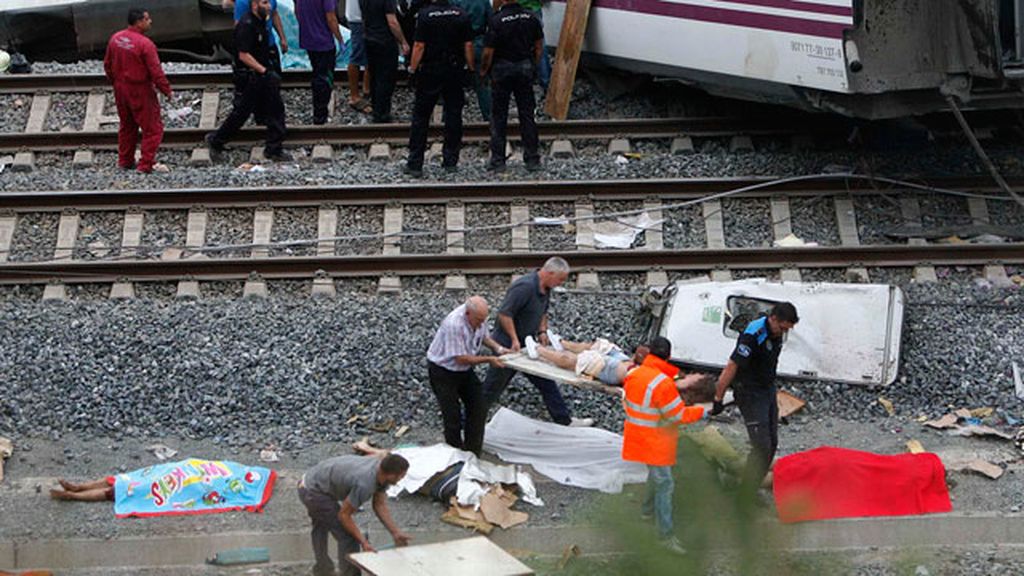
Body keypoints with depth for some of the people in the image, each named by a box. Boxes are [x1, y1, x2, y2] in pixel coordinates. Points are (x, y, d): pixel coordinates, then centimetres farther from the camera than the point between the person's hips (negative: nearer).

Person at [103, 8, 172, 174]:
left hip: (120, 89, 7)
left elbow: (107, 64, 9)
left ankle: (125, 161, 29)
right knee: (152, 128, 3)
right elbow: (156, 72, -20)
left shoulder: (115, 39, -1)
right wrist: (167, 91, -8)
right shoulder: (145, 44, -23)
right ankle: (146, 165, 1)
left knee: (127, 126, 22)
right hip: (140, 91, -7)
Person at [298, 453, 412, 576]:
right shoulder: (364, 484, -34)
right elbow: (344, 515, -23)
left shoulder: (381, 470, -9)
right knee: (348, 536, -8)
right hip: (314, 492, -11)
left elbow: (380, 505, -1)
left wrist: (395, 533, -5)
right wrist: (364, 542, -20)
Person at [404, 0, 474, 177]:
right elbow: (468, 45, 0)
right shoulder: (461, 15, 0)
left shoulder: (425, 15, -10)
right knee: (453, 114, 10)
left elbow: (419, 45, -13)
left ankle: (415, 164, 2)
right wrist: (471, 69, 8)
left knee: (420, 117, 3)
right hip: (454, 70, 3)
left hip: (429, 71, -3)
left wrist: (412, 70, -7)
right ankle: (450, 160, 12)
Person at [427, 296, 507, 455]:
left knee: (479, 409, 6)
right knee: (453, 416, -4)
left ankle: (472, 453, 17)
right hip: (443, 371, -8)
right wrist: (489, 360, -25)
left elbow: (484, 336, 11)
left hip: (465, 370, 8)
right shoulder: (454, 324, -35)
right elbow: (461, 359, -29)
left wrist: (498, 348, -7)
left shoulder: (478, 318, -11)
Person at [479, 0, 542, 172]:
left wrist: (483, 70, 2)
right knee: (527, 114, 9)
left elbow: (488, 52, -14)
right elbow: (539, 46, 7)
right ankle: (532, 159, 11)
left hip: (502, 69, -3)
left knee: (498, 116, 5)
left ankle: (498, 160, 6)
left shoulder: (497, 20, -15)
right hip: (525, 67, 3)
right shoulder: (531, 18, -2)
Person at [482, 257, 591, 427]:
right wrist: (514, 340, -26)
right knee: (493, 388, 2)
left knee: (545, 381, 8)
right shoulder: (524, 287, -26)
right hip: (508, 345, -9)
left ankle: (564, 420, 14)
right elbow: (504, 313, -27)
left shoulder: (545, 288, 5)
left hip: (526, 344, 9)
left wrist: (542, 331, 4)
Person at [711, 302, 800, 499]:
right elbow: (731, 367, -25)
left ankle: (753, 488, 21)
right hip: (751, 394, -9)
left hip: (768, 391, 9)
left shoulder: (776, 333, 2)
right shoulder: (753, 336, -25)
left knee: (771, 444, 10)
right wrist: (718, 400, -23)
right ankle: (746, 496, -2)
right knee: (761, 446, -12)